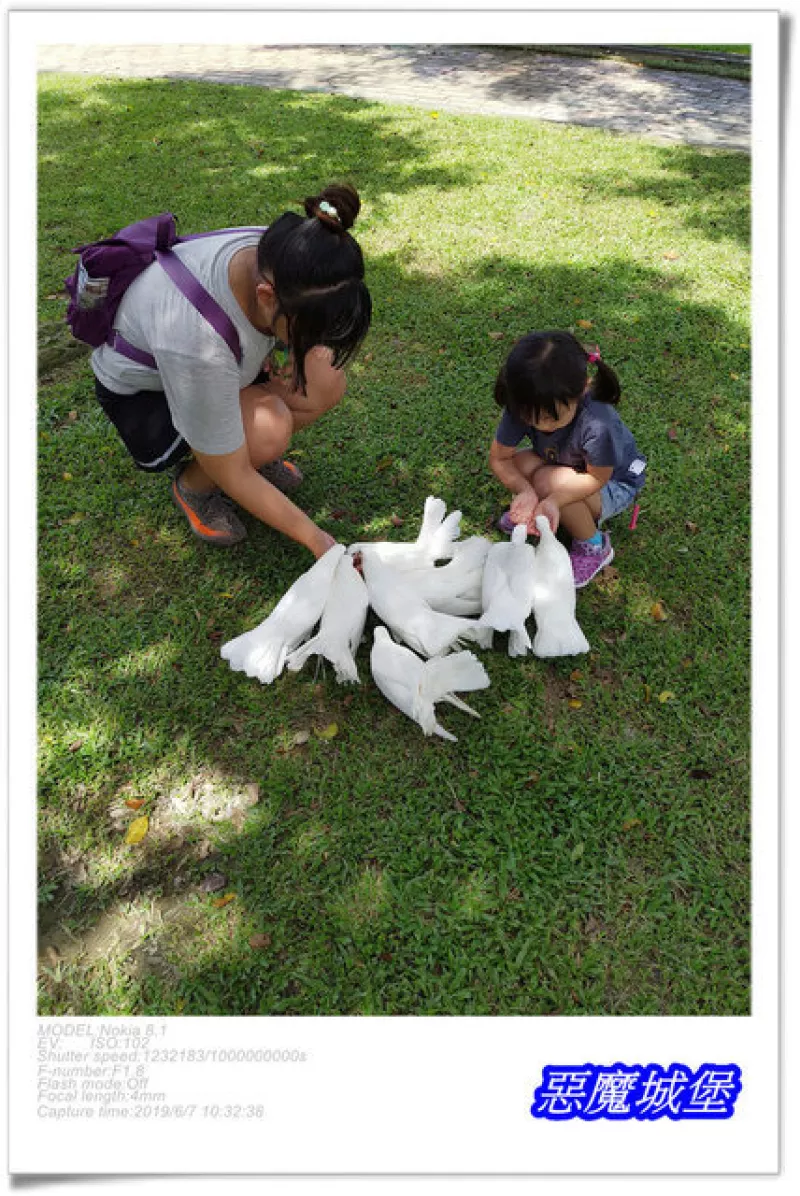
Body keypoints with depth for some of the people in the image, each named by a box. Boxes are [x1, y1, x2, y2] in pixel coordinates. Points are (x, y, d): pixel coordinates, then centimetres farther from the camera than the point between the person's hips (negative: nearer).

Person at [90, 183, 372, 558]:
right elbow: (232, 477, -31)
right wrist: (314, 538, -26)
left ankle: (256, 452, 8)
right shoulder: (199, 341, -43)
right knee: (269, 430, -33)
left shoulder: (275, 261, -26)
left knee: (327, 381, -18)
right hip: (138, 390, -6)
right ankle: (193, 483, -2)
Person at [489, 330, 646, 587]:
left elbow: (597, 478, -28)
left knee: (548, 482, -32)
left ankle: (594, 547, -8)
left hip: (613, 483, -5)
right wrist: (525, 491, -38)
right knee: (520, 462, -23)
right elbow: (498, 459, -19)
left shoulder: (598, 423, -40)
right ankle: (534, 511, 10)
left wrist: (554, 500, -44)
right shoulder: (524, 408, -26)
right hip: (566, 467, 5)